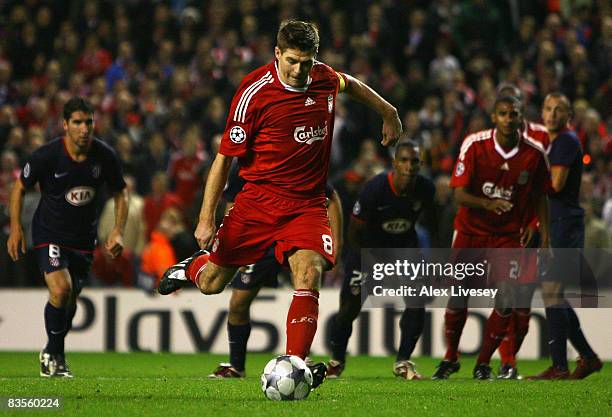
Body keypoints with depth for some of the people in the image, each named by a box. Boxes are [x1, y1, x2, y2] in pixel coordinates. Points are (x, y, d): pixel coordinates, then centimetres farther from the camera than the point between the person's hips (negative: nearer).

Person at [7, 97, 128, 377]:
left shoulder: (105, 156, -11)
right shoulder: (47, 155, -19)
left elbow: (120, 193, 5)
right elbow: (19, 188, -2)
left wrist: (118, 231, -6)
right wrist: (15, 229, -5)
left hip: (84, 238, 4)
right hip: (49, 234, -4)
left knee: (70, 301, 11)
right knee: (60, 290, -22)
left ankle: (52, 354, 35)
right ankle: (54, 354, 0)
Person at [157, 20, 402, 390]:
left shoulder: (324, 78, 0)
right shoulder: (254, 92, -14)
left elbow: (351, 84, 29)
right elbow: (226, 156, -8)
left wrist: (389, 113, 36)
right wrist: (207, 217, -10)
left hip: (309, 203, 2)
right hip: (260, 197, -2)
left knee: (309, 274, -23)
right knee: (211, 284, 4)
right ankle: (192, 267, 41)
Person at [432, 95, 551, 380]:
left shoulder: (534, 153, -9)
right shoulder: (474, 145, -15)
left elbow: (539, 196, 5)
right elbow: (459, 194, -16)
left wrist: (545, 237, 2)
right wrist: (489, 203, -34)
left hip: (508, 234, 1)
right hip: (471, 229, -1)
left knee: (506, 303, -10)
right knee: (457, 299, 2)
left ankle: (483, 363, 8)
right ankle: (450, 358, 24)